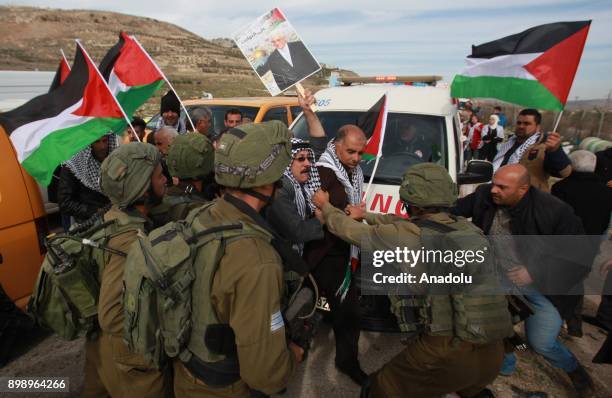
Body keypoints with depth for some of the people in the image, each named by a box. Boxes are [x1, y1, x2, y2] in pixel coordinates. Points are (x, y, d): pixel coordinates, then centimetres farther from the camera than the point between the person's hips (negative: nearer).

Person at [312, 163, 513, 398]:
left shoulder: (413, 238, -15)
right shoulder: (467, 228, 5)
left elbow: (353, 232, -1)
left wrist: (325, 206, 17)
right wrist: (366, 215, 29)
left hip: (447, 352, -6)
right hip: (493, 354, 7)